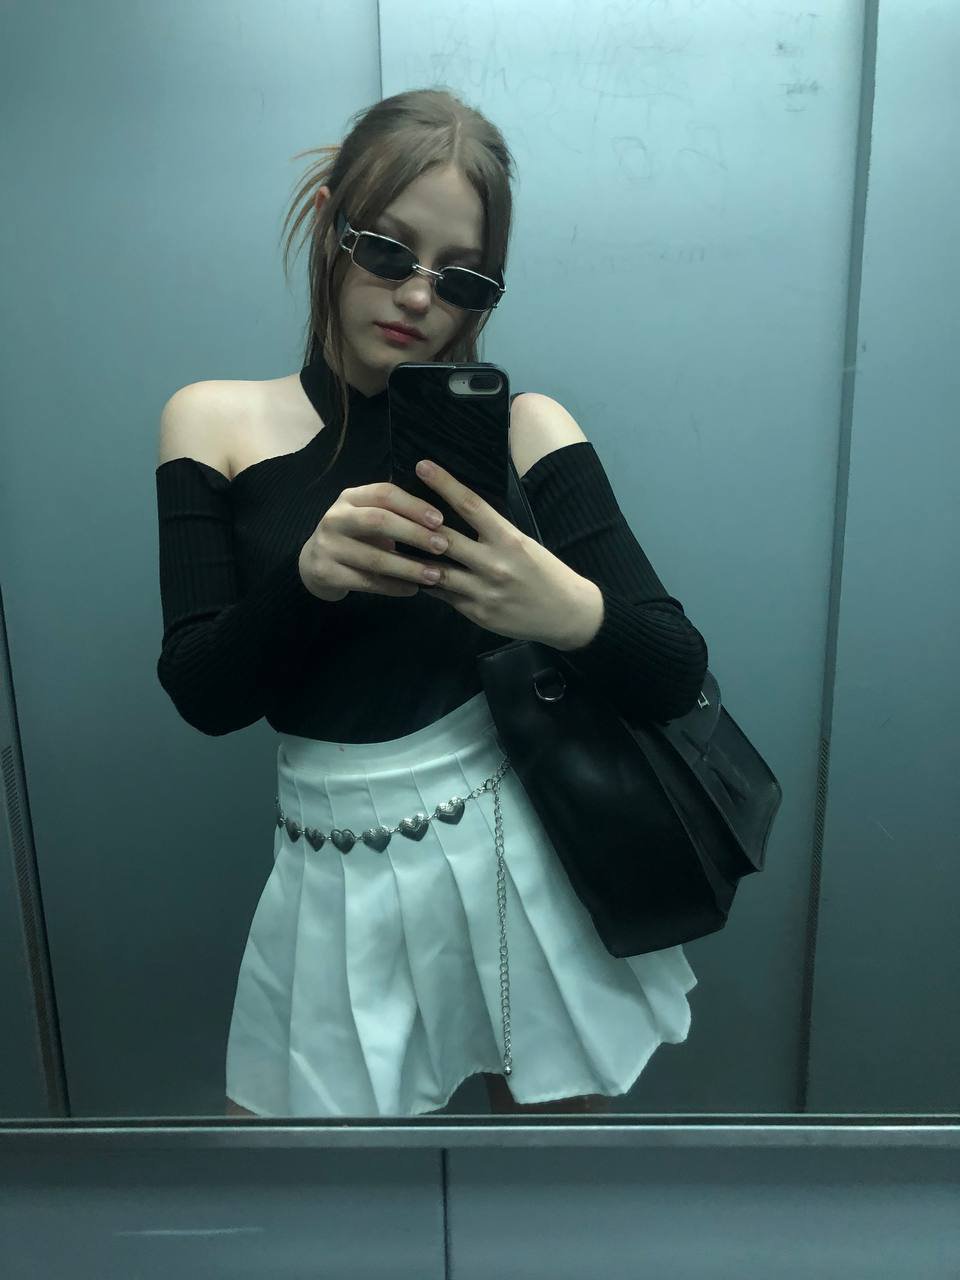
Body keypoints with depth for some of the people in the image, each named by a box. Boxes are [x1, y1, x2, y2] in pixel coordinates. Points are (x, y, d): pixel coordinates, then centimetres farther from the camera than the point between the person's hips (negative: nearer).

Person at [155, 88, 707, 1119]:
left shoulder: (522, 429, -5)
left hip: (520, 867, 0)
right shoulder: (214, 422, 0)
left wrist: (570, 612, -31)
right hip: (337, 887, 1)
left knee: (555, 1109, 19)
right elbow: (202, 696, -7)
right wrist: (306, 575, -26)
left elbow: (677, 676, -10)